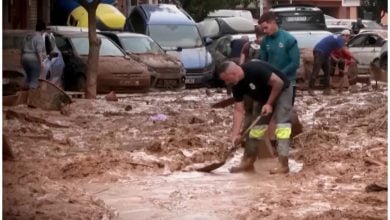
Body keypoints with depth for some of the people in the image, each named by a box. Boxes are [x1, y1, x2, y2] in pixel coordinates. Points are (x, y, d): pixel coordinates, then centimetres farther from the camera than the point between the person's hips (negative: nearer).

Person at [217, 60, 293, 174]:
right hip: (265, 96, 8)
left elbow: (278, 82, -29)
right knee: (256, 125, 6)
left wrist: (269, 104, -21)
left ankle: (283, 165, -19)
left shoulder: (255, 70, -34)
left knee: (282, 124, -17)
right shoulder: (237, 85, -11)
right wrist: (235, 133, -16)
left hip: (282, 91, -8)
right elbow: (239, 110, -8)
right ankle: (248, 162, 13)